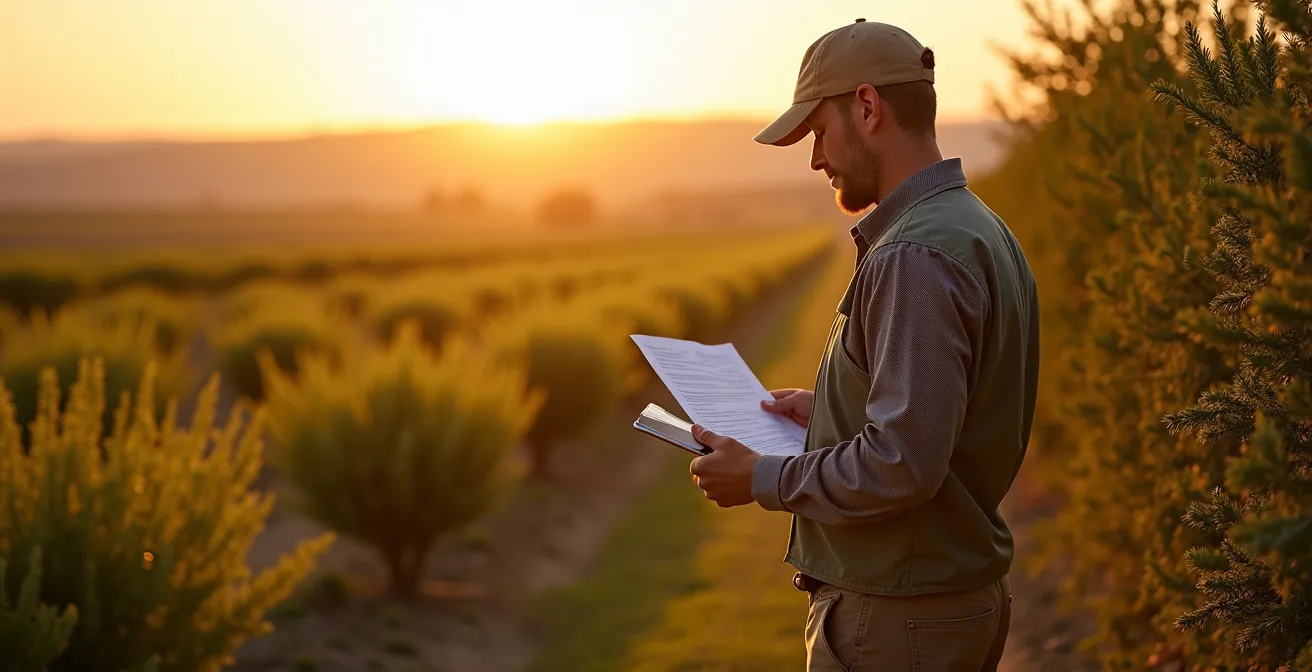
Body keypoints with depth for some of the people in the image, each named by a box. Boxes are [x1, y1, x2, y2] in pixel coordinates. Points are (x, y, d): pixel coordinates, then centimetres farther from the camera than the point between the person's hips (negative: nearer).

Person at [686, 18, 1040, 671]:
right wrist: (828, 410, 17)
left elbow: (901, 465, -27)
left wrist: (762, 480, -15)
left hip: (894, 618, -10)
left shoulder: (914, 258, -22)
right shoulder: (981, 230, 11)